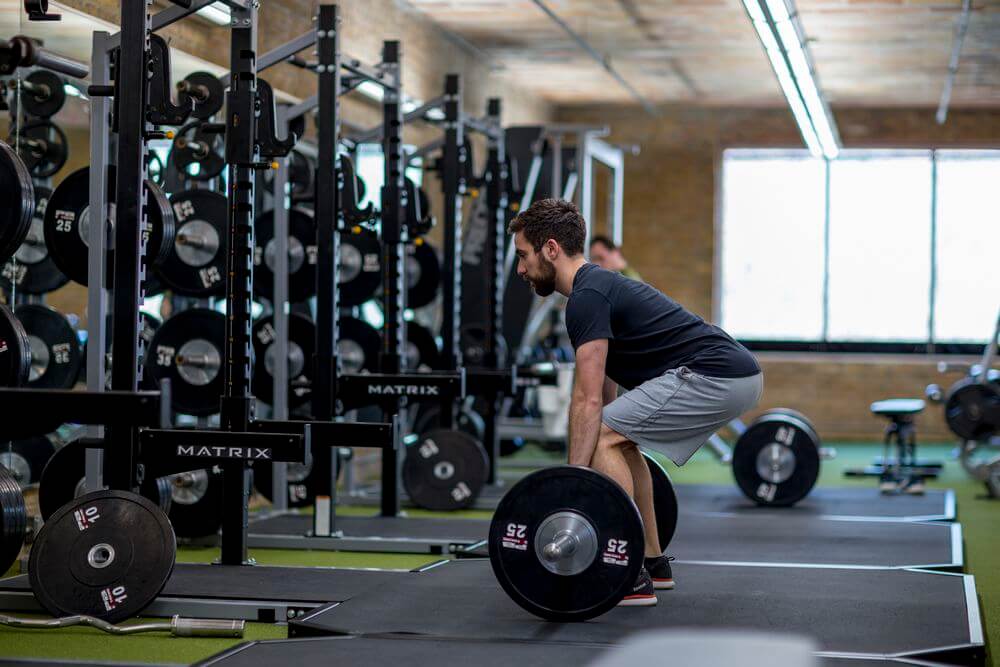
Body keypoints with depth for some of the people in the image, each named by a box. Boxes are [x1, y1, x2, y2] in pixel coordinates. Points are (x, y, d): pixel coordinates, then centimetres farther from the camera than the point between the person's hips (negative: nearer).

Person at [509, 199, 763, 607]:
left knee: (603, 438, -11)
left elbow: (588, 400, -16)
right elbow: (606, 394, 28)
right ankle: (653, 561, 25)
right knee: (616, 438, 22)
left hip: (716, 376, -11)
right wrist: (586, 476, 33)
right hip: (736, 376, 11)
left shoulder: (587, 298, -10)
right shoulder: (600, 287, 21)